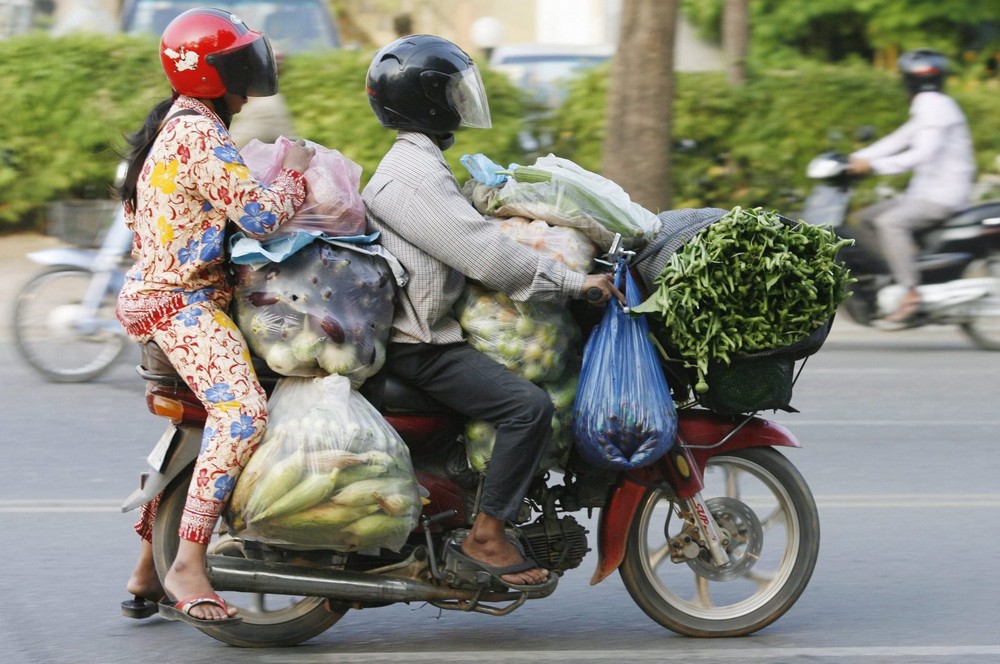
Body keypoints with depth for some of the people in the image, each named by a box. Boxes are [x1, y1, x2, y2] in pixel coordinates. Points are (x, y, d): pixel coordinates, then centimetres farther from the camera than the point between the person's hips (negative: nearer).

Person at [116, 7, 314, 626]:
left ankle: (147, 574, 34)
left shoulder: (172, 128, 17)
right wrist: (296, 174, -6)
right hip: (183, 302, -11)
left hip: (153, 292, 11)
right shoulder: (201, 135, -16)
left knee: (193, 428, 25)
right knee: (242, 411, -29)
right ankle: (189, 565, -36)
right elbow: (259, 214, -23)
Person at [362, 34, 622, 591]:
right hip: (418, 345, -11)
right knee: (529, 405, -22)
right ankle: (486, 536, -16)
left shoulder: (423, 164, 19)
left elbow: (469, 239, 25)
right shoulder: (413, 174, -17)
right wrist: (574, 282, -18)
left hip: (431, 330, 11)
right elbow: (484, 254, -23)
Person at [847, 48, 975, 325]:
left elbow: (923, 154, -26)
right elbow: (899, 140, 19)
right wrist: (855, 159, 10)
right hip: (925, 191, 11)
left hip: (944, 195, -11)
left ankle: (911, 293, -33)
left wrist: (873, 165, -29)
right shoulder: (926, 108, 18)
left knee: (890, 223, -30)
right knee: (867, 218, 11)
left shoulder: (934, 106, -14)